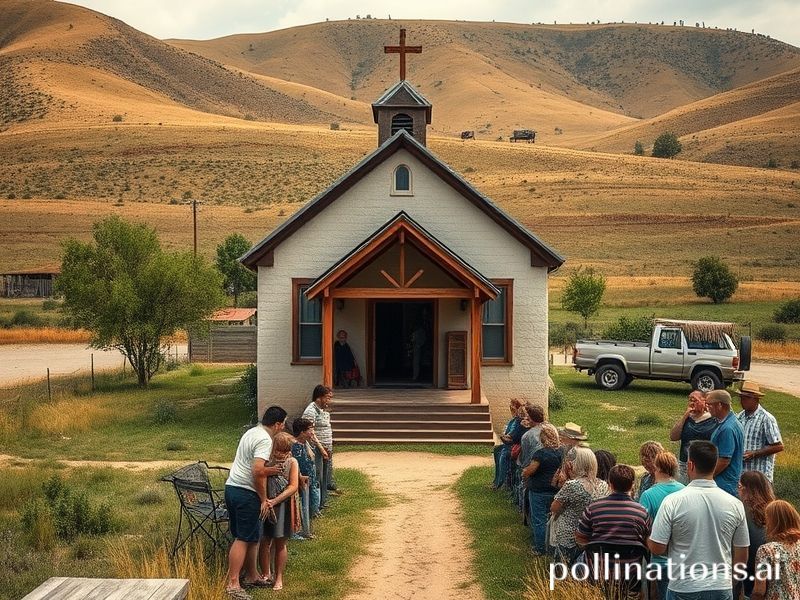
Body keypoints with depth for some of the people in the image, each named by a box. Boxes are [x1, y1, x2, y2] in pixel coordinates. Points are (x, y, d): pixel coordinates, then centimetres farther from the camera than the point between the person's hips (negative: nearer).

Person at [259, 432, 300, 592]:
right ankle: (266, 575, 22)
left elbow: (293, 486, -10)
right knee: (264, 541, 5)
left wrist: (275, 500, -18)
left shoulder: (292, 462, -4)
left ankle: (279, 578, 20)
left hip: (283, 506, -1)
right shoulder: (267, 460, 0)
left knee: (280, 542, 8)